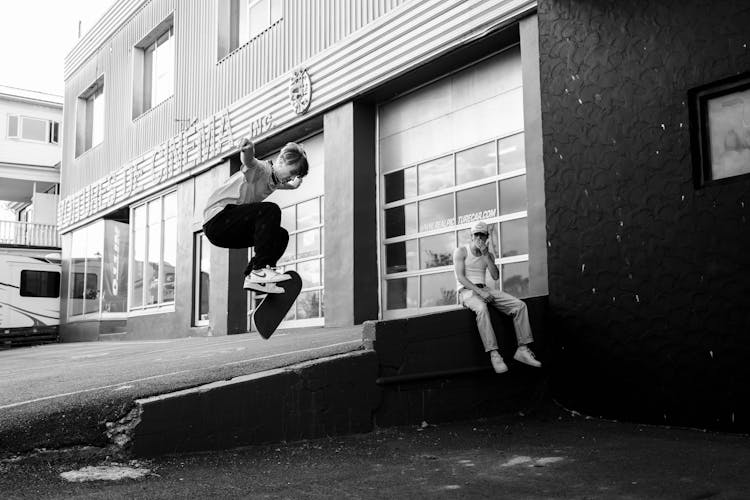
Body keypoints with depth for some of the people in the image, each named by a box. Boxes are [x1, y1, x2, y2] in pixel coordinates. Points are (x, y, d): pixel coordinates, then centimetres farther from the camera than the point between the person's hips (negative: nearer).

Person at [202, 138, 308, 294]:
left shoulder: (275, 181, 15)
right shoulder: (260, 169, -14)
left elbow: (294, 185, 40)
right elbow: (248, 162, -41)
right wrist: (248, 151, -60)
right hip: (217, 218, -10)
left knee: (281, 235, 6)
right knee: (270, 210, -26)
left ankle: (252, 276, -2)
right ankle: (261, 269, -29)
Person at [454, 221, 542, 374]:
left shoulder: (489, 255, 16)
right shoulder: (461, 251, 1)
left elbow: (496, 276, 0)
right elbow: (460, 277, -11)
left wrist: (485, 255, -9)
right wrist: (479, 291, -23)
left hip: (484, 290, 6)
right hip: (466, 291, -6)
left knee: (520, 305, -15)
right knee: (481, 309, -42)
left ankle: (522, 350, -17)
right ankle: (494, 354, -43)